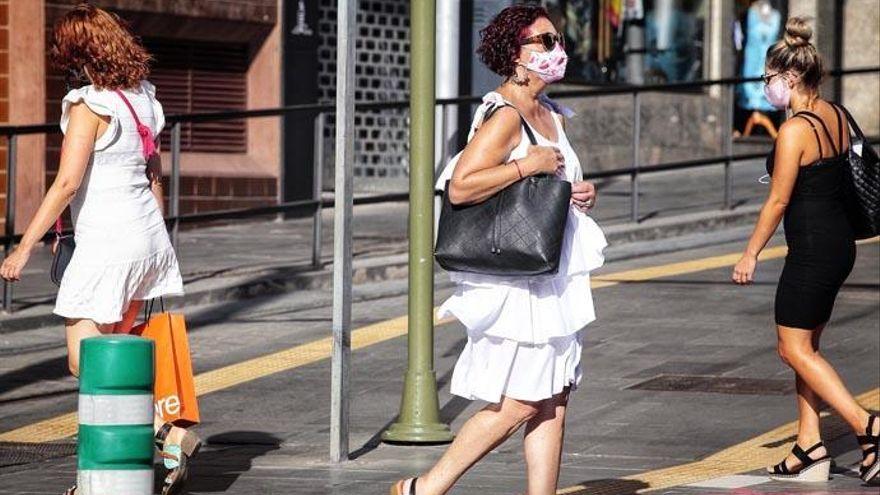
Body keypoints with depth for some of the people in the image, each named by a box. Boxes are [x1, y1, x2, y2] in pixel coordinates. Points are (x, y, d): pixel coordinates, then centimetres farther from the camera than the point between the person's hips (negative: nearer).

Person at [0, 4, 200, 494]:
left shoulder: (90, 104, -15)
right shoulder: (142, 99, 10)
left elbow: (67, 183, -19)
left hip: (106, 246, -9)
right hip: (148, 237, 9)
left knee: (85, 362, -2)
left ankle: (171, 434, -12)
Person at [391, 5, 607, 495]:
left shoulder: (552, 115, 14)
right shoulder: (505, 116, -14)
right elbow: (461, 187, -25)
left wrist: (583, 194, 8)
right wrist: (528, 164, -23)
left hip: (554, 281, 9)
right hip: (516, 283, -9)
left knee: (552, 406, 6)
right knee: (518, 404, -7)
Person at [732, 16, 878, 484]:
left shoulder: (795, 131, -18)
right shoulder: (836, 117, 7)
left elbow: (778, 201, -14)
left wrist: (751, 253, -5)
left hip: (812, 248, -9)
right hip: (840, 243, 9)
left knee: (795, 349, -1)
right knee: (806, 346, 14)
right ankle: (809, 446, 14)